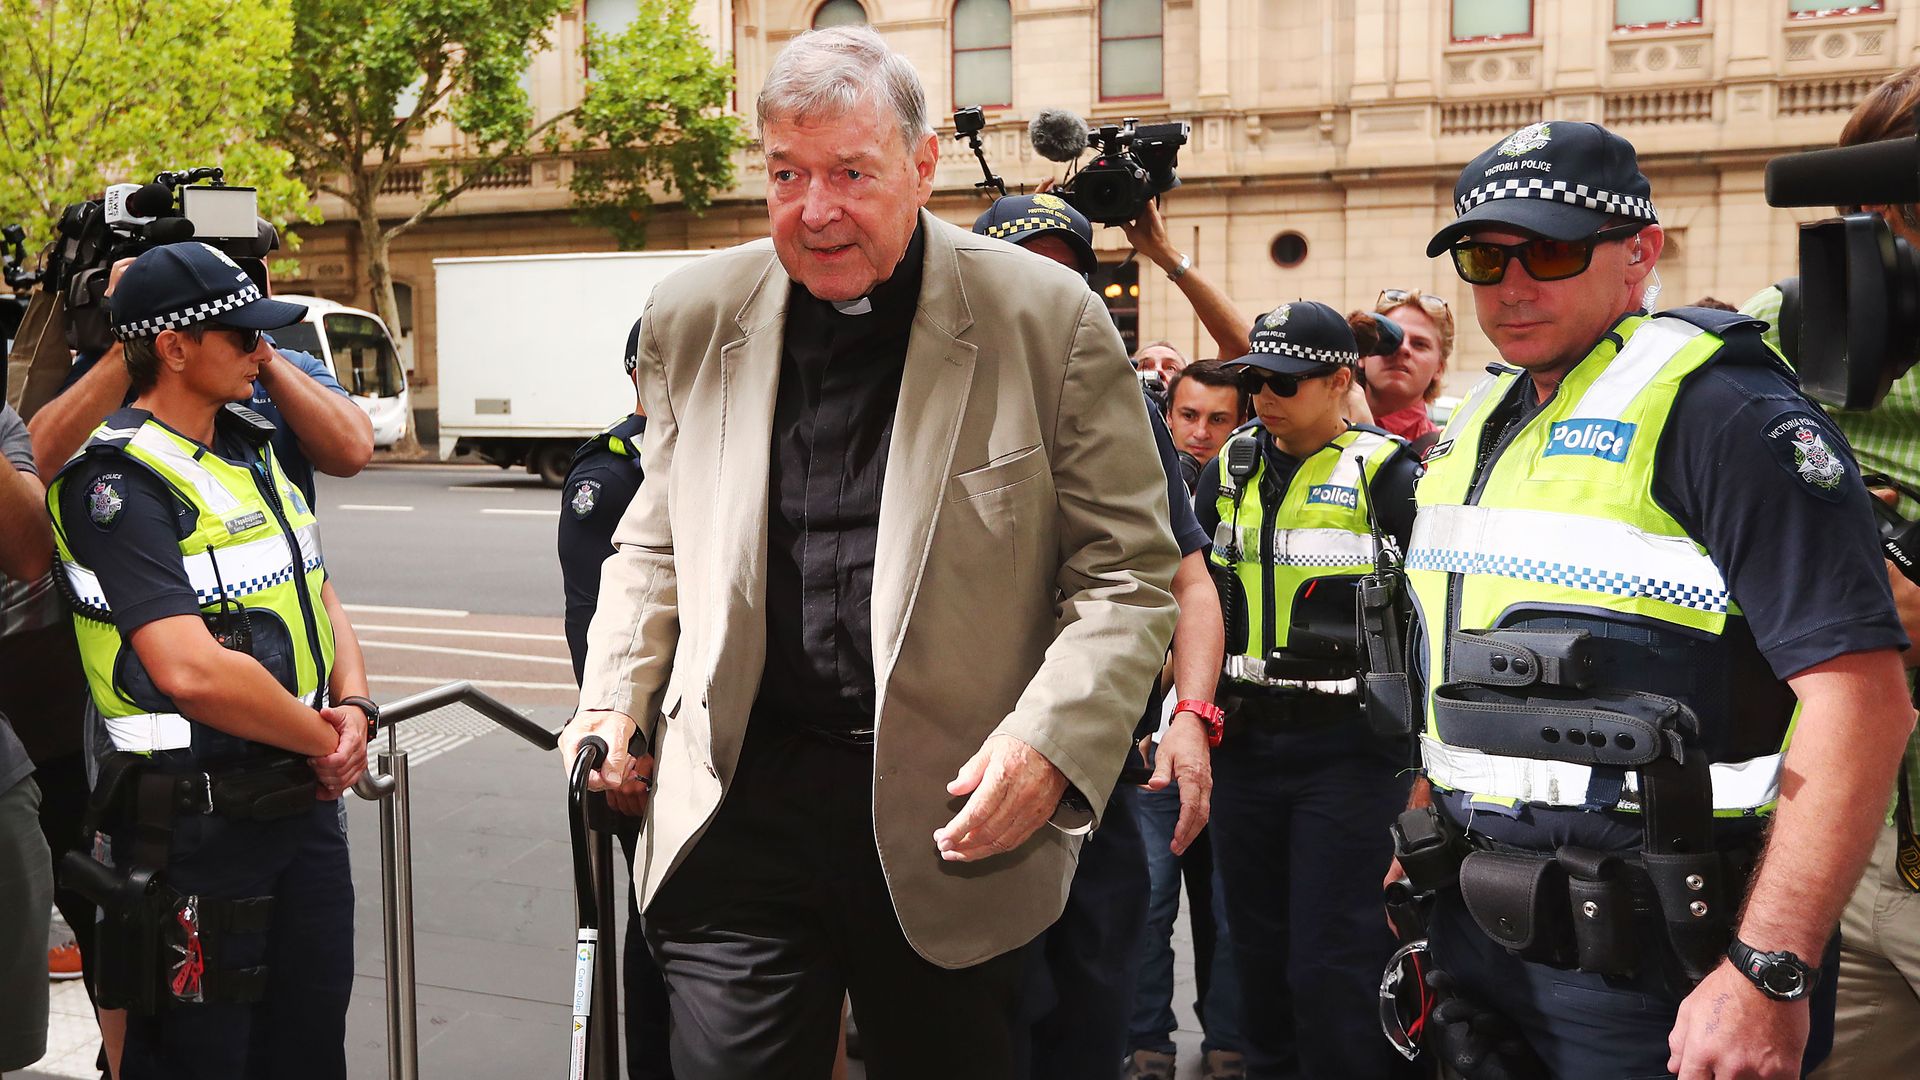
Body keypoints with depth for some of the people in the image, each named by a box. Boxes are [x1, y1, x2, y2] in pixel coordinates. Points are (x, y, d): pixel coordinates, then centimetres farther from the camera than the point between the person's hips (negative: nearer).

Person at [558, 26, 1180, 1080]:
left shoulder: (1049, 318, -5)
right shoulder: (695, 315, 6)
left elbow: (1128, 570, -3)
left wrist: (1052, 739, -17)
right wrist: (614, 695, 5)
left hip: (956, 821, -1)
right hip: (742, 809, 2)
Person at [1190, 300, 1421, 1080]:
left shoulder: (1386, 475, -7)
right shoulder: (1230, 469, 8)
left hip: (1347, 751, -5)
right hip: (1243, 743, 5)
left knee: (1333, 970, -4)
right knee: (1259, 953, 15)